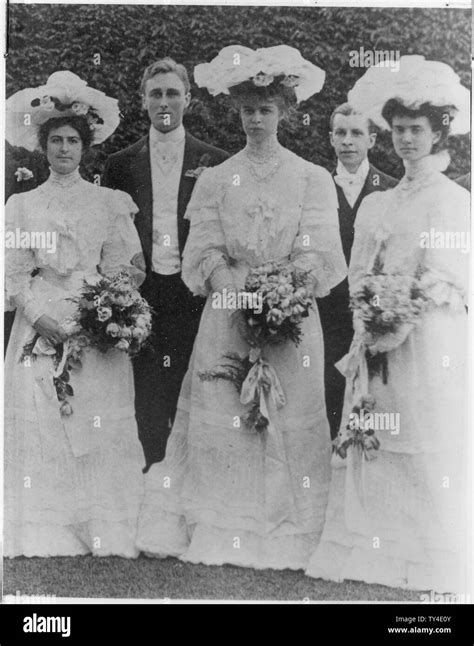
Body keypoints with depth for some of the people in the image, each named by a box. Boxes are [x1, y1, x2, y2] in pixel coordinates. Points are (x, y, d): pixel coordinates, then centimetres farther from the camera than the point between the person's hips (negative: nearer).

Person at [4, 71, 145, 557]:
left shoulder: (111, 202, 10)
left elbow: (122, 268, 5)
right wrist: (40, 315, -11)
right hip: (40, 332, 1)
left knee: (101, 440, -2)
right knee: (41, 440, -2)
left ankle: (105, 541, 8)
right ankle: (45, 541, 9)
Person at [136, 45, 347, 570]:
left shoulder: (312, 178, 6)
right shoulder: (215, 180, 9)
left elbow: (315, 254, -3)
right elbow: (206, 254, -1)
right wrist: (242, 293, -18)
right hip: (227, 318, 1)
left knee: (290, 422, 1)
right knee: (223, 421, 0)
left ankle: (288, 535, 14)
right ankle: (221, 533, 14)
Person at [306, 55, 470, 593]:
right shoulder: (376, 204, 16)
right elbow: (358, 275, 9)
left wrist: (398, 325, -17)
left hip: (430, 343, -4)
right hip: (376, 345, 5)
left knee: (427, 458, -1)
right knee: (366, 450, 4)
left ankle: (428, 568, 12)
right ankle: (364, 554, 15)